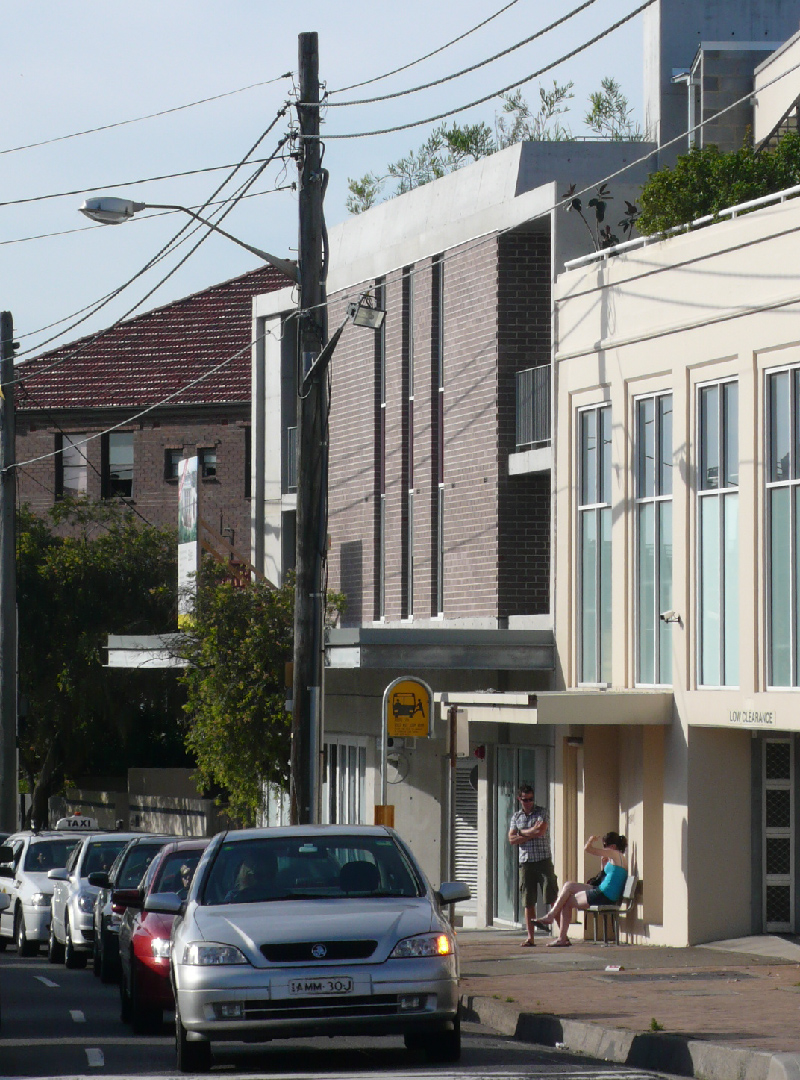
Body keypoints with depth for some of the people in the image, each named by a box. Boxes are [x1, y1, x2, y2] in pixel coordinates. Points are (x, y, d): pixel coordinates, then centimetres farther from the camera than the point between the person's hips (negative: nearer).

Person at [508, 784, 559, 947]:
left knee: (552, 898, -7)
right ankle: (530, 937, 4)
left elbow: (540, 831, -12)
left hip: (543, 860, -3)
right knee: (528, 901, 2)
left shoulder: (541, 812, 4)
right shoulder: (516, 816, 14)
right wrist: (531, 834, -6)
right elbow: (512, 840, 3)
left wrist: (522, 833, -1)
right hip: (525, 861, 3)